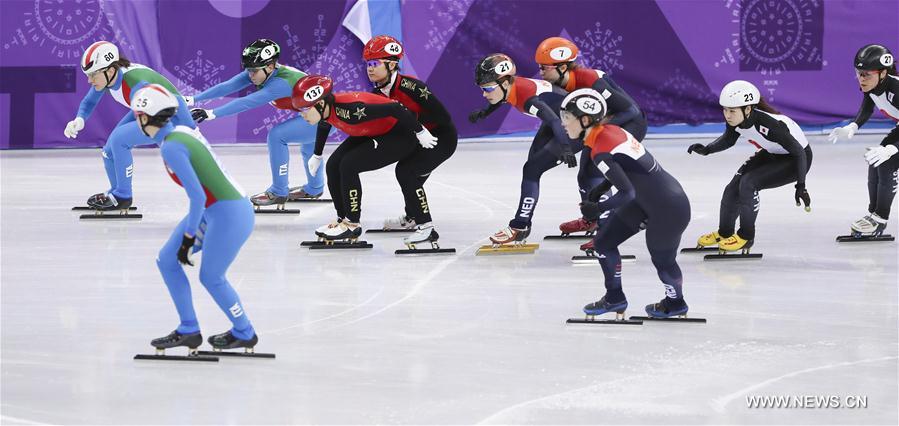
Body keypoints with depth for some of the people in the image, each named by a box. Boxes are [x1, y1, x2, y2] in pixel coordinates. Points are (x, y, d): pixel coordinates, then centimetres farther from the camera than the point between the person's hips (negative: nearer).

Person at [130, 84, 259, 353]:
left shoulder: (170, 147, -22)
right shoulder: (182, 132, 6)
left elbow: (197, 197, -24)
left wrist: (188, 238, -13)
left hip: (229, 214, -9)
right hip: (213, 210, 9)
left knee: (211, 277, 5)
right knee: (167, 260, 9)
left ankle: (244, 334, 26)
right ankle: (188, 331, 18)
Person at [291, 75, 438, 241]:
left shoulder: (349, 109, -37)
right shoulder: (325, 110, -10)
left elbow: (395, 109, -35)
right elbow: (324, 126, 16)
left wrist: (420, 132, -26)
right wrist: (316, 156, 29)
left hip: (400, 134, -9)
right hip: (373, 132, 9)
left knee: (349, 165, -19)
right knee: (333, 165, 0)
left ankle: (352, 225, -7)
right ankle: (343, 219, 12)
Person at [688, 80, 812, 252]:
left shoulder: (770, 123, -39)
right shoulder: (735, 119, -18)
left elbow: (798, 151, -29)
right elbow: (728, 140, 5)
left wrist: (801, 186, -27)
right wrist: (707, 150, -13)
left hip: (796, 160, -7)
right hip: (771, 154, 7)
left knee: (748, 183, -22)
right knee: (733, 187, -2)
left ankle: (746, 237, -6)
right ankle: (724, 233, 22)